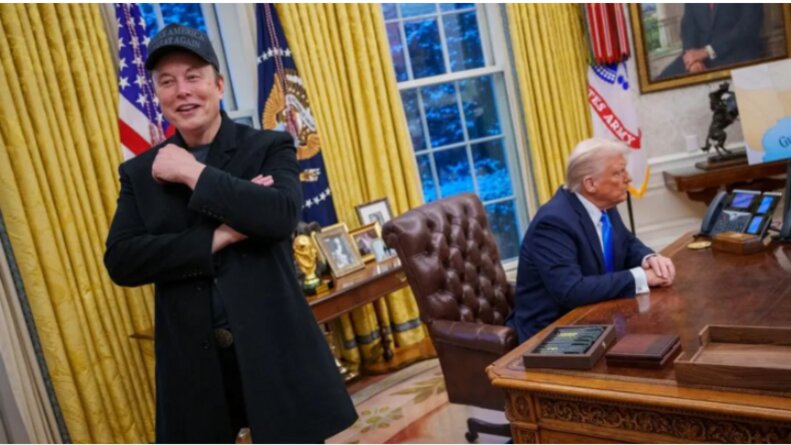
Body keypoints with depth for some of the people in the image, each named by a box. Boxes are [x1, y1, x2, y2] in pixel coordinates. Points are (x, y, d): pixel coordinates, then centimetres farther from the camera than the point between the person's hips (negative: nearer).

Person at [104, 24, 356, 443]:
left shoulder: (269, 147, -1)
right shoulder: (139, 172, 6)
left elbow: (282, 216, -19)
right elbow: (119, 260, -6)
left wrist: (193, 173, -15)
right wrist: (217, 238, -16)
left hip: (275, 350, -2)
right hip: (193, 361, 2)